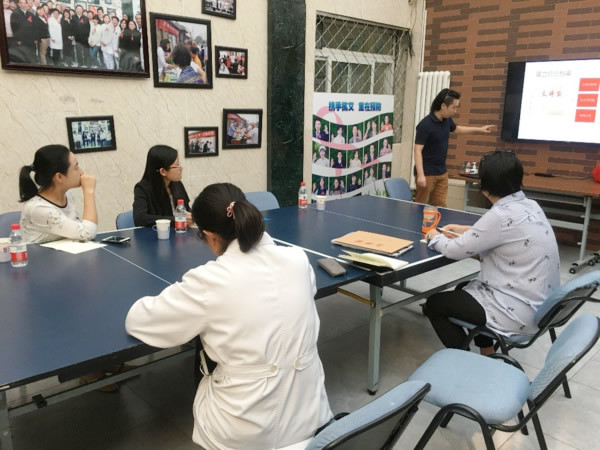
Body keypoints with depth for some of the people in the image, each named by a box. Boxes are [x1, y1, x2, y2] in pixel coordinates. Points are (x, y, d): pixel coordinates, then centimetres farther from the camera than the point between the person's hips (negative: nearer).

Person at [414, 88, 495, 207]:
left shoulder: (447, 120, 5)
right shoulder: (425, 125, -19)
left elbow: (457, 129, 29)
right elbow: (418, 151, -21)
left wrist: (480, 129, 29)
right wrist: (420, 175, -28)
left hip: (442, 173, 7)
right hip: (427, 174, -7)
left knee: (440, 206, 8)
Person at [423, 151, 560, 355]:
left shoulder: (502, 215, -24)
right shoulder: (529, 206, 2)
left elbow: (455, 251, -15)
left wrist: (435, 237, 4)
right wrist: (466, 230, 18)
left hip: (520, 313, -9)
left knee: (434, 304, 5)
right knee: (465, 289, 29)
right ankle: (488, 356, 33)